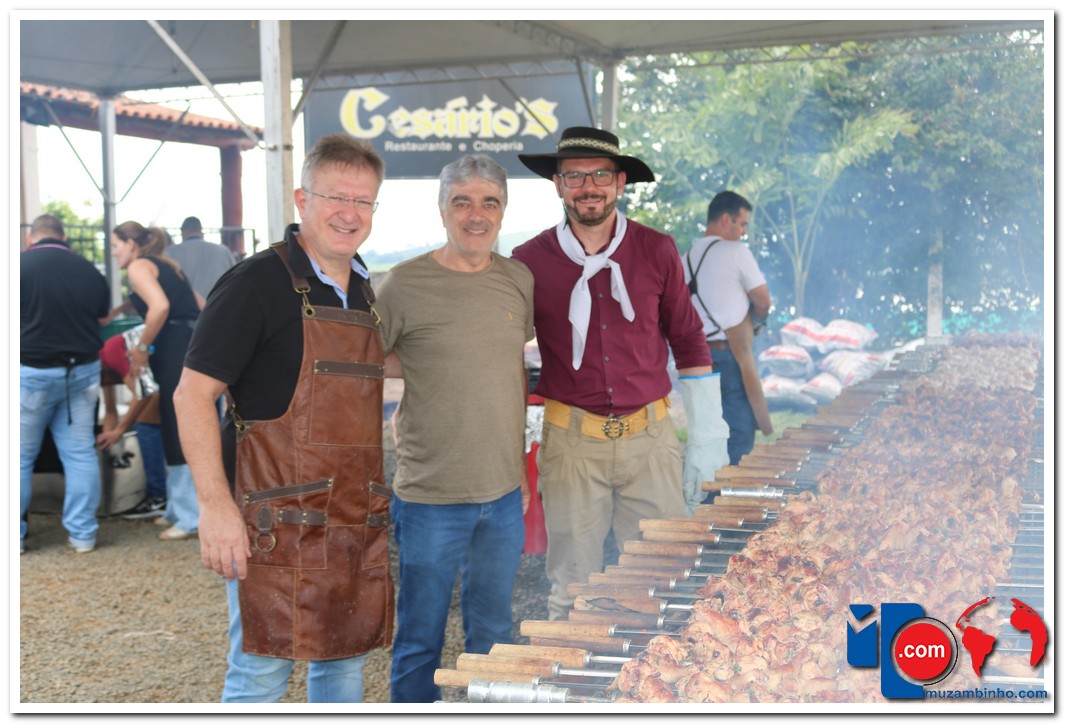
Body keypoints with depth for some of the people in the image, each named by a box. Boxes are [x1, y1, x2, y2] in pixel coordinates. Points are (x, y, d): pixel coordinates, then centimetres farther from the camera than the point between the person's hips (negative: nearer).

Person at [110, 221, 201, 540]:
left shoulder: (138, 266, -2)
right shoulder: (165, 265, 24)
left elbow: (160, 306, -20)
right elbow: (199, 306, 19)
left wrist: (143, 348, -10)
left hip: (178, 349, -9)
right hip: (196, 343, 9)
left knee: (180, 433, -3)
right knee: (179, 431, 16)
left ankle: (192, 517, 1)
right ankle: (179, 508, 24)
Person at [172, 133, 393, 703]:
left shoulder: (365, 292, 12)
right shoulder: (257, 282, -10)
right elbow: (193, 394, -14)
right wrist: (215, 505, -21)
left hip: (355, 519, 7)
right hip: (276, 518, -7)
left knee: (345, 658, 15)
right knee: (261, 671, 0)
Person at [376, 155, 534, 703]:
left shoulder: (519, 279, 5)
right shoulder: (405, 284, -10)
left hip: (504, 495, 4)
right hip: (430, 497, -4)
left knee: (492, 636, 18)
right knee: (419, 642, 8)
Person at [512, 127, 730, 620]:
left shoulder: (656, 251, 2)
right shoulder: (530, 261, 0)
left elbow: (689, 343, 9)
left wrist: (706, 442, 6)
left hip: (650, 437, 1)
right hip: (571, 442, -1)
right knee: (571, 591, 7)